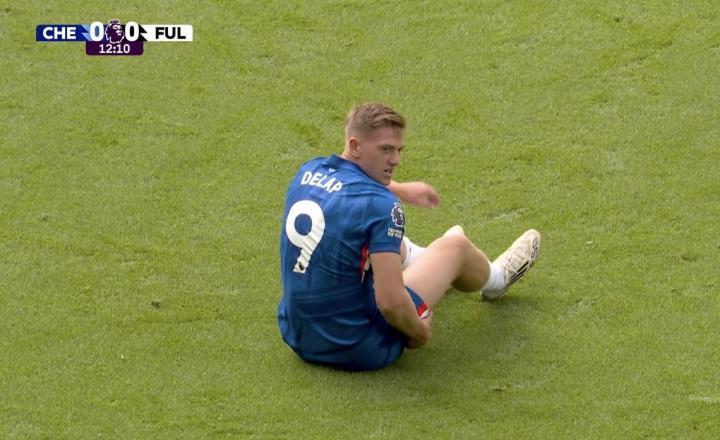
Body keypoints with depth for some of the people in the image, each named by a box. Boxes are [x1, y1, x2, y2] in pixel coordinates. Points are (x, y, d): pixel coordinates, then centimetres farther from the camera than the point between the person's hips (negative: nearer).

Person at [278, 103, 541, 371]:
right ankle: (495, 279, 47)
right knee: (455, 245, 12)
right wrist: (419, 332, -9)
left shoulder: (308, 171, -2)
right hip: (358, 351, -7)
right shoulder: (380, 205, -25)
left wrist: (401, 190, 41)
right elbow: (390, 303, -30)